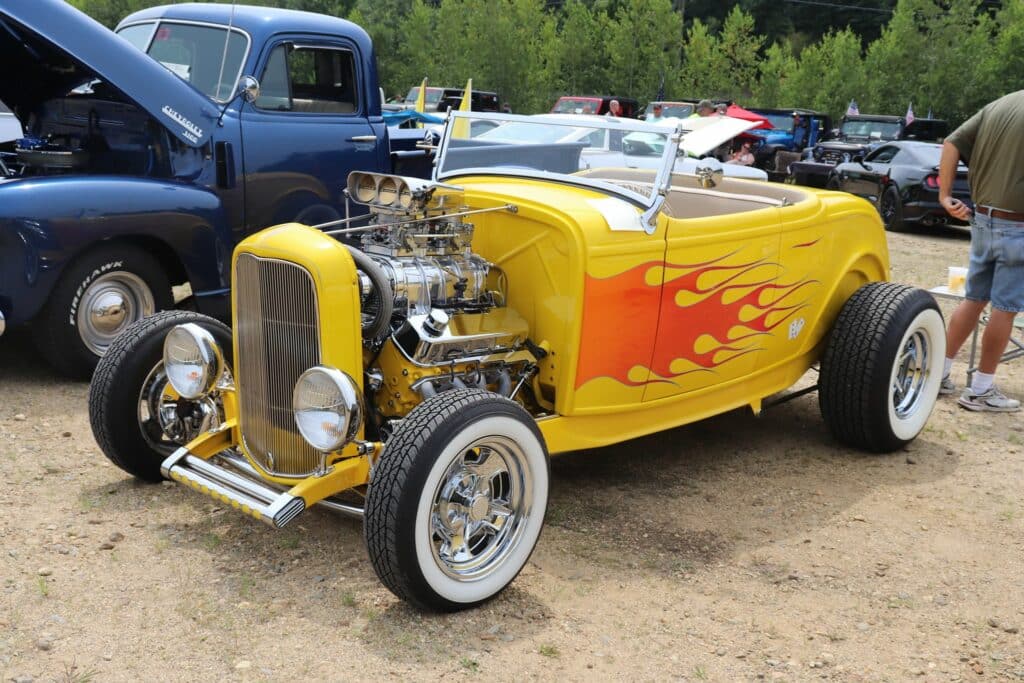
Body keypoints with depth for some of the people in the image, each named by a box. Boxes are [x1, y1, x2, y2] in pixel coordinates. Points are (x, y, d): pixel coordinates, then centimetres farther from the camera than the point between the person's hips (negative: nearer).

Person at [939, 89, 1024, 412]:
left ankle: (938, 372, 20)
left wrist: (945, 194, 6)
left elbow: (952, 143, 7)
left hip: (983, 219, 7)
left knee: (974, 299, 17)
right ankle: (981, 390, 10)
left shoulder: (997, 106, 7)